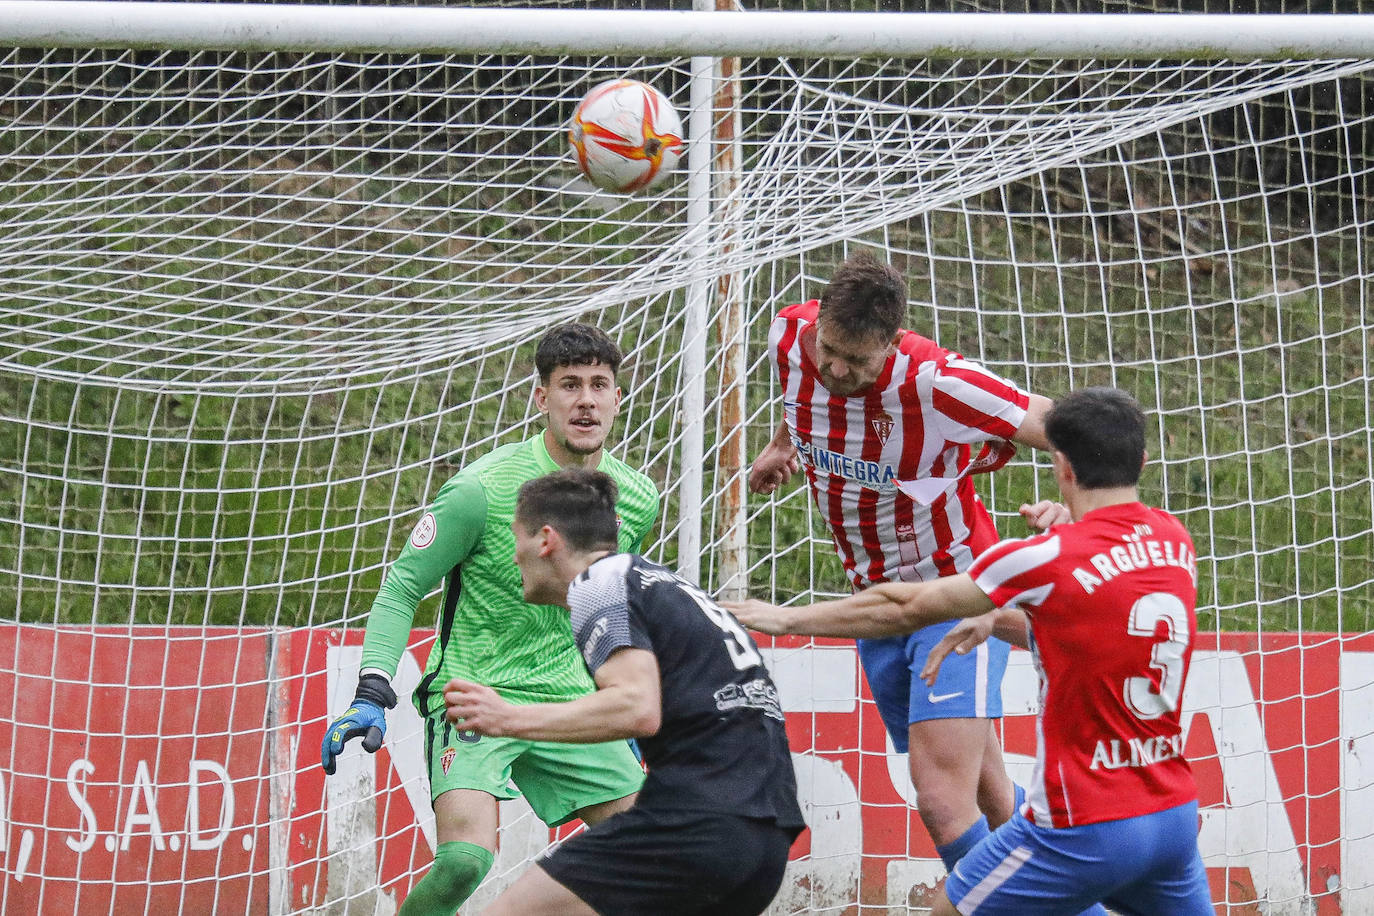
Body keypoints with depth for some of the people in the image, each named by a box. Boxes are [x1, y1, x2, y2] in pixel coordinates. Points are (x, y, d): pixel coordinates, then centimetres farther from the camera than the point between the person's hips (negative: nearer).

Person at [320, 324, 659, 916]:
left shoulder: (637, 500, 1)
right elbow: (402, 588, -10)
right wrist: (372, 694, -21)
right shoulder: (482, 490, -17)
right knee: (465, 857, -26)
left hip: (569, 702, 6)